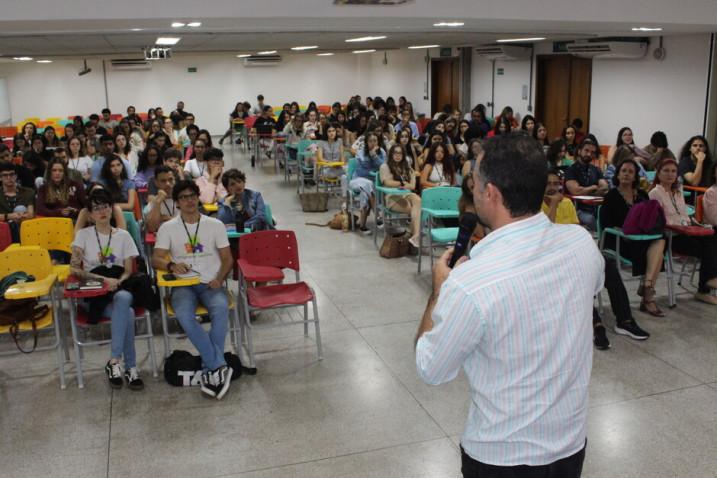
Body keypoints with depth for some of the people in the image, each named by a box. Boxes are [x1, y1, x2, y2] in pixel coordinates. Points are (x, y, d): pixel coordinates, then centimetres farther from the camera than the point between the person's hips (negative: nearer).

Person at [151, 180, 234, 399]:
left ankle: (210, 370, -28)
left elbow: (227, 259, 8)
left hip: (211, 284, 0)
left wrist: (219, 278, -11)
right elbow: (155, 259, 2)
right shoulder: (168, 228, 8)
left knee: (221, 309, -35)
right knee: (184, 315, -34)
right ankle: (220, 366, -28)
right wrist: (171, 265, -21)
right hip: (183, 285, 0)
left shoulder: (215, 225, 9)